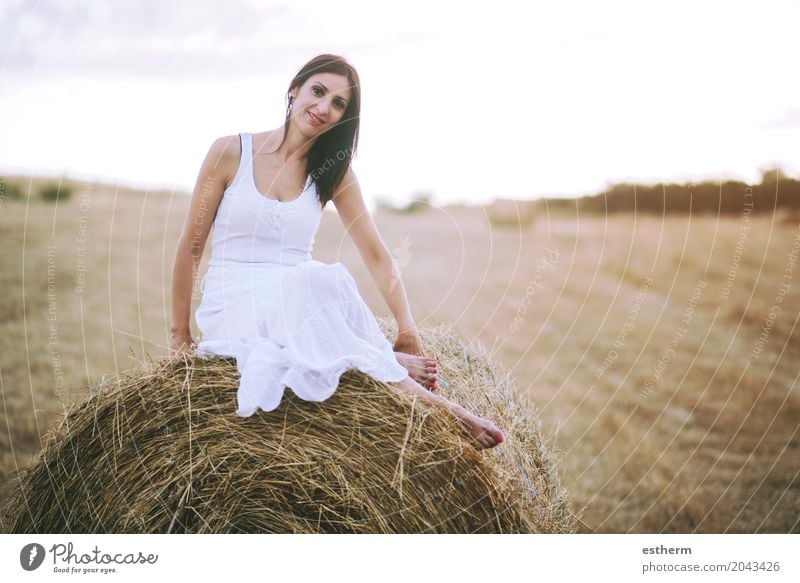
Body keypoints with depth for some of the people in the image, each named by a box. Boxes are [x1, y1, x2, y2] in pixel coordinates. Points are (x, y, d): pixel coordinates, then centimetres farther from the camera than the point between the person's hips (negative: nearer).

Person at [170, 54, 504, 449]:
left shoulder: (334, 172, 5)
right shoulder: (230, 152, -3)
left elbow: (376, 255, 3)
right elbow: (191, 246, 1)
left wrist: (407, 328, -10)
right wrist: (180, 337, 3)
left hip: (301, 305, 3)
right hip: (231, 308, -2)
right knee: (318, 280, -34)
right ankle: (387, 372, -20)